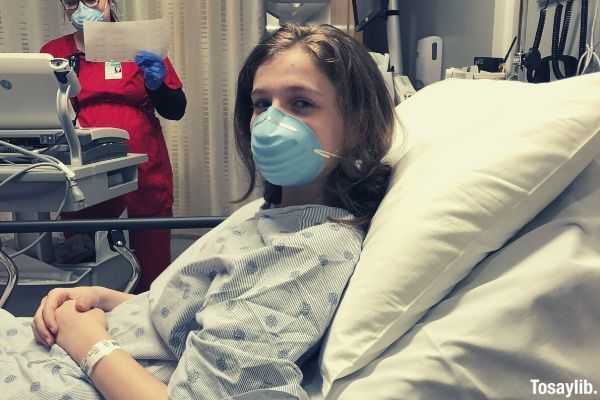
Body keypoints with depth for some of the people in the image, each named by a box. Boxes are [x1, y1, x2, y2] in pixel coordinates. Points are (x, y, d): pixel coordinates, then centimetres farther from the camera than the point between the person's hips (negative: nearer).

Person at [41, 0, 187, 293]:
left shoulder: (140, 46, 8)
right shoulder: (53, 53, 10)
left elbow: (175, 110, 8)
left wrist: (157, 84, -10)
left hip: (143, 174, -1)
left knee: (152, 267, 0)